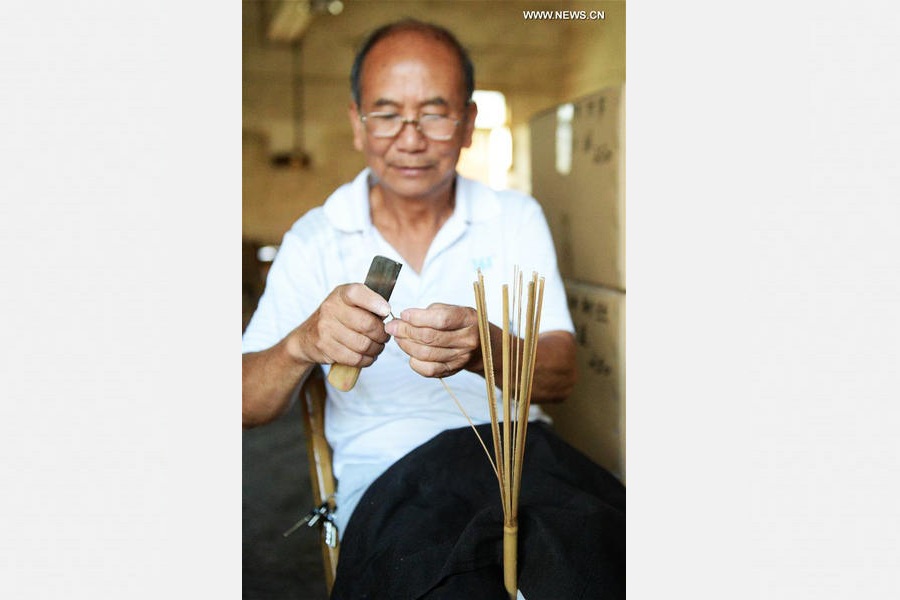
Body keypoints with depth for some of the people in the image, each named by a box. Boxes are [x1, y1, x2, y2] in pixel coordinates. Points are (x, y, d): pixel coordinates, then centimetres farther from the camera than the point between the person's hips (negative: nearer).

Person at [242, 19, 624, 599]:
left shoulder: (517, 218, 8)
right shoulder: (314, 240, 6)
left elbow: (561, 374, -2)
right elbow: (248, 407, -1)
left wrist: (484, 350, -26)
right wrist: (304, 344, -24)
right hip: (388, 479, -1)